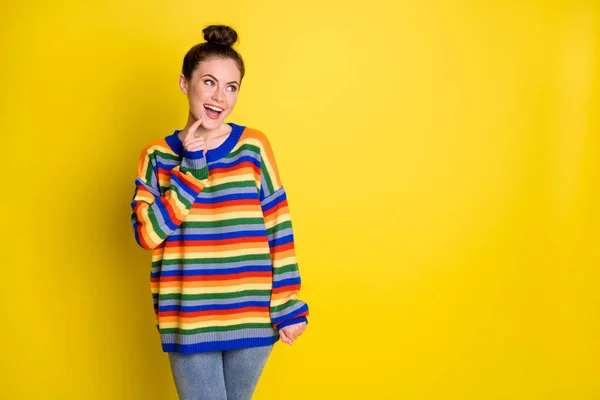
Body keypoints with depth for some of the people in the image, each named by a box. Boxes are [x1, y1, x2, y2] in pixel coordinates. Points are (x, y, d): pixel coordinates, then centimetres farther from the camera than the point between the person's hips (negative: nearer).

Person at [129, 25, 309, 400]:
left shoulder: (253, 146, -3)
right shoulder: (158, 154, 0)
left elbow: (279, 230, -2)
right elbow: (148, 234, -11)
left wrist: (289, 307, -3)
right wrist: (191, 166, -14)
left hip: (251, 316, 0)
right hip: (189, 320, 0)